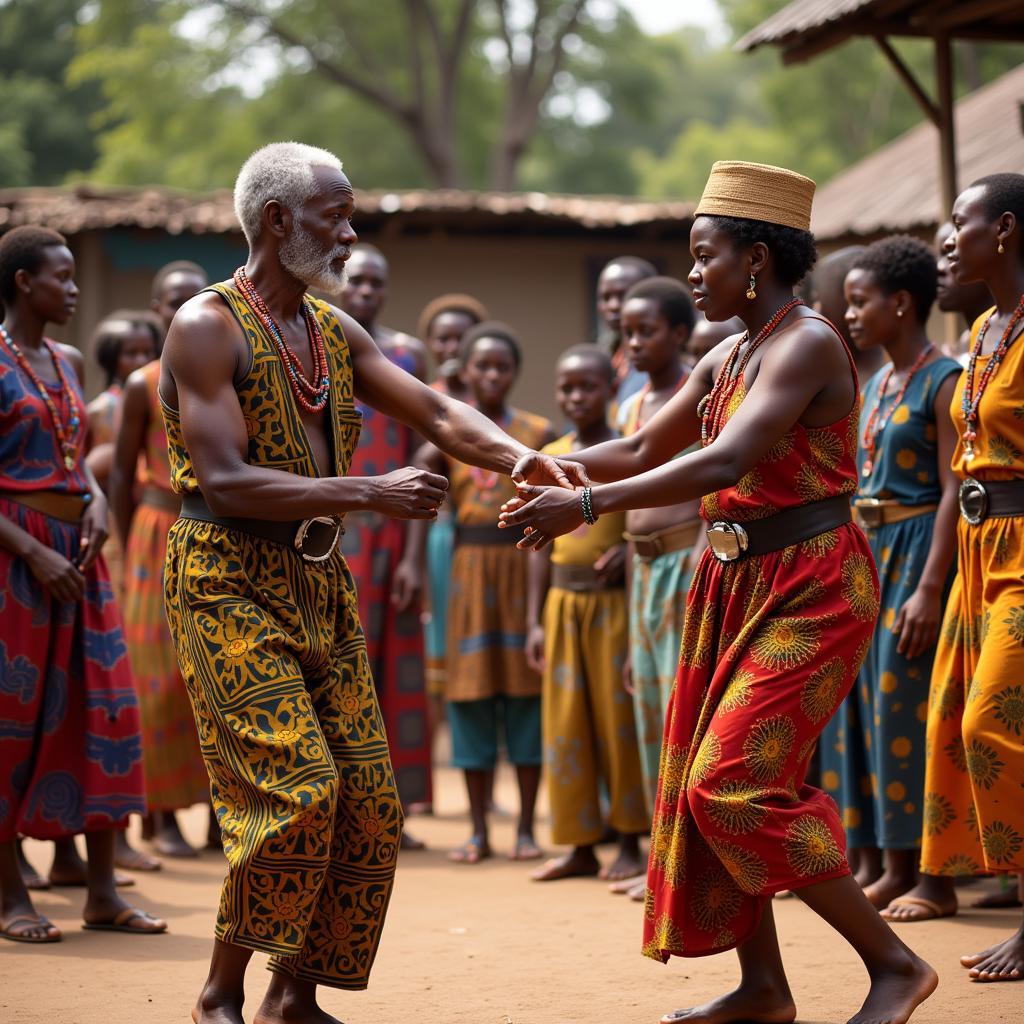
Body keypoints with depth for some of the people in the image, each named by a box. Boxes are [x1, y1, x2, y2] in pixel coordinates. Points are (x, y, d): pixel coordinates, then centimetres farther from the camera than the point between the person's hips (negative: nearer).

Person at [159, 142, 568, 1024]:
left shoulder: (334, 330, 13)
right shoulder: (207, 328, -11)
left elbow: (436, 412, 11)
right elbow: (225, 483, -19)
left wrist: (524, 459, -7)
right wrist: (371, 494, -23)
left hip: (320, 586, 8)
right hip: (229, 586, -8)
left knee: (369, 802, 3)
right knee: (297, 787, -17)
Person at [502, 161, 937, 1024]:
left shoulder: (806, 345, -17)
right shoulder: (726, 360, 11)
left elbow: (724, 464, -28)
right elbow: (642, 450, 18)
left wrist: (589, 504, -32)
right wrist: (554, 466, 0)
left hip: (810, 587, -9)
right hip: (738, 585, 9)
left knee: (736, 782, -14)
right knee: (706, 781, 8)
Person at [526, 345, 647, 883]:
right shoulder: (549, 459, 9)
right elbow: (542, 544, 10)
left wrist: (629, 550, -21)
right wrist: (534, 620, 6)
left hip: (614, 599, -4)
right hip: (563, 601, 4)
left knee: (619, 718, 1)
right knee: (566, 725, 5)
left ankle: (629, 842, 11)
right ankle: (580, 845, 13)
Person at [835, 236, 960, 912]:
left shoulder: (944, 380, -11)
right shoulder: (876, 386, 14)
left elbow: (954, 492, -17)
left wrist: (930, 587, -23)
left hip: (919, 548, -9)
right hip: (869, 552, 9)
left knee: (909, 706, -7)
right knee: (873, 702, 8)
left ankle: (930, 869, 0)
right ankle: (897, 868, 13)